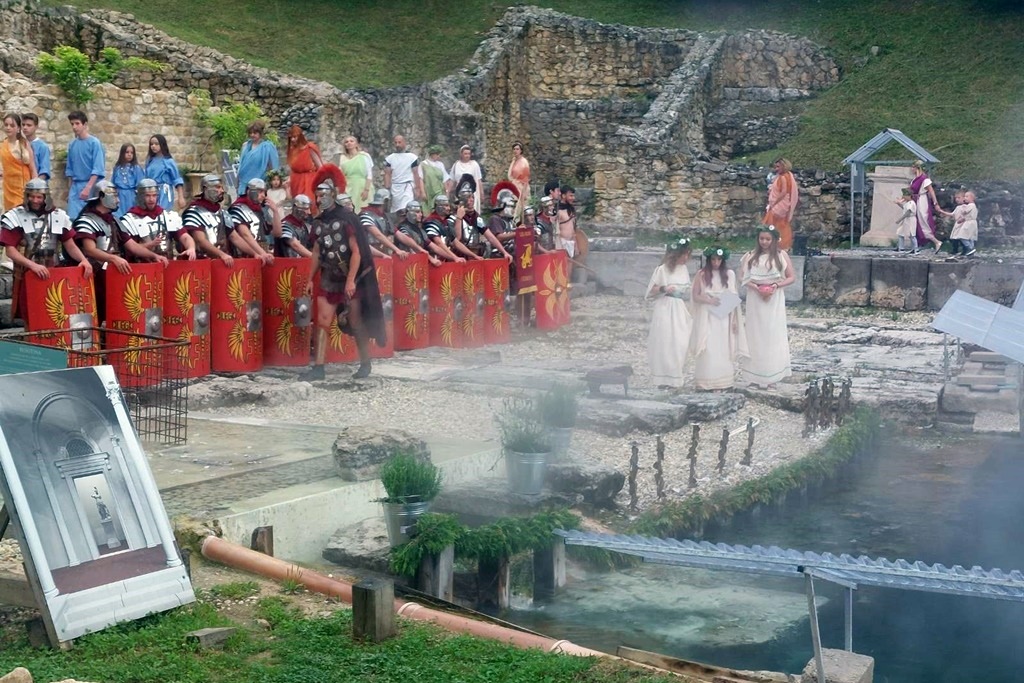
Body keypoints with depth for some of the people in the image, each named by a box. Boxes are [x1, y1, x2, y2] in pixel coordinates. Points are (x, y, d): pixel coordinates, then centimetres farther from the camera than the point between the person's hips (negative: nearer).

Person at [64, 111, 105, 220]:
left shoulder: (94, 143, -8)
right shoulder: (72, 144, 8)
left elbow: (98, 169, -13)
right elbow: (70, 168, 16)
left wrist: (88, 188, -21)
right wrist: (70, 189, 14)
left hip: (92, 186, -5)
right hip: (75, 186, 5)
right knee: (73, 217, -1)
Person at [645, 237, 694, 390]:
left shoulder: (684, 269, 9)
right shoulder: (662, 269, -9)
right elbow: (651, 290, -7)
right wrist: (663, 289, -23)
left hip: (681, 310, 6)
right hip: (665, 310, -6)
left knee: (681, 344, 3)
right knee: (665, 344, -5)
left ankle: (675, 378, 12)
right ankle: (664, 379, 1)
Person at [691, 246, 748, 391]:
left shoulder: (729, 274, 4)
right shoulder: (702, 274, 0)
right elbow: (695, 296, 1)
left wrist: (734, 319, 1)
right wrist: (709, 300, -17)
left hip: (724, 318, 2)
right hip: (707, 318, -2)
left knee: (724, 349, 3)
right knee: (709, 349, -5)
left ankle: (723, 382, 8)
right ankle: (708, 383, -2)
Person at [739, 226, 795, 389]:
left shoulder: (781, 255, 1)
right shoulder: (750, 256, 3)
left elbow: (791, 277, 3)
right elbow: (742, 278, 2)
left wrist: (776, 286, -13)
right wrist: (756, 287, -14)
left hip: (775, 299, -1)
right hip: (755, 299, 1)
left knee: (773, 335, 1)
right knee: (756, 335, 4)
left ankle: (771, 375, 7)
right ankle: (754, 375, 9)